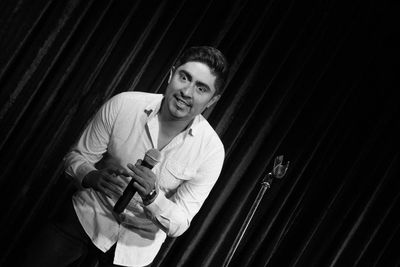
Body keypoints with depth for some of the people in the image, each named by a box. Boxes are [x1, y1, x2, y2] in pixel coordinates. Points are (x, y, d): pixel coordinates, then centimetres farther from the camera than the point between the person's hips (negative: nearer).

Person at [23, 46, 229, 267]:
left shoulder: (211, 151, -20)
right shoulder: (122, 106, -19)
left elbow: (179, 225, -15)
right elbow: (76, 157, -7)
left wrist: (153, 197, -35)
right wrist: (92, 177, -30)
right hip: (89, 215, 0)